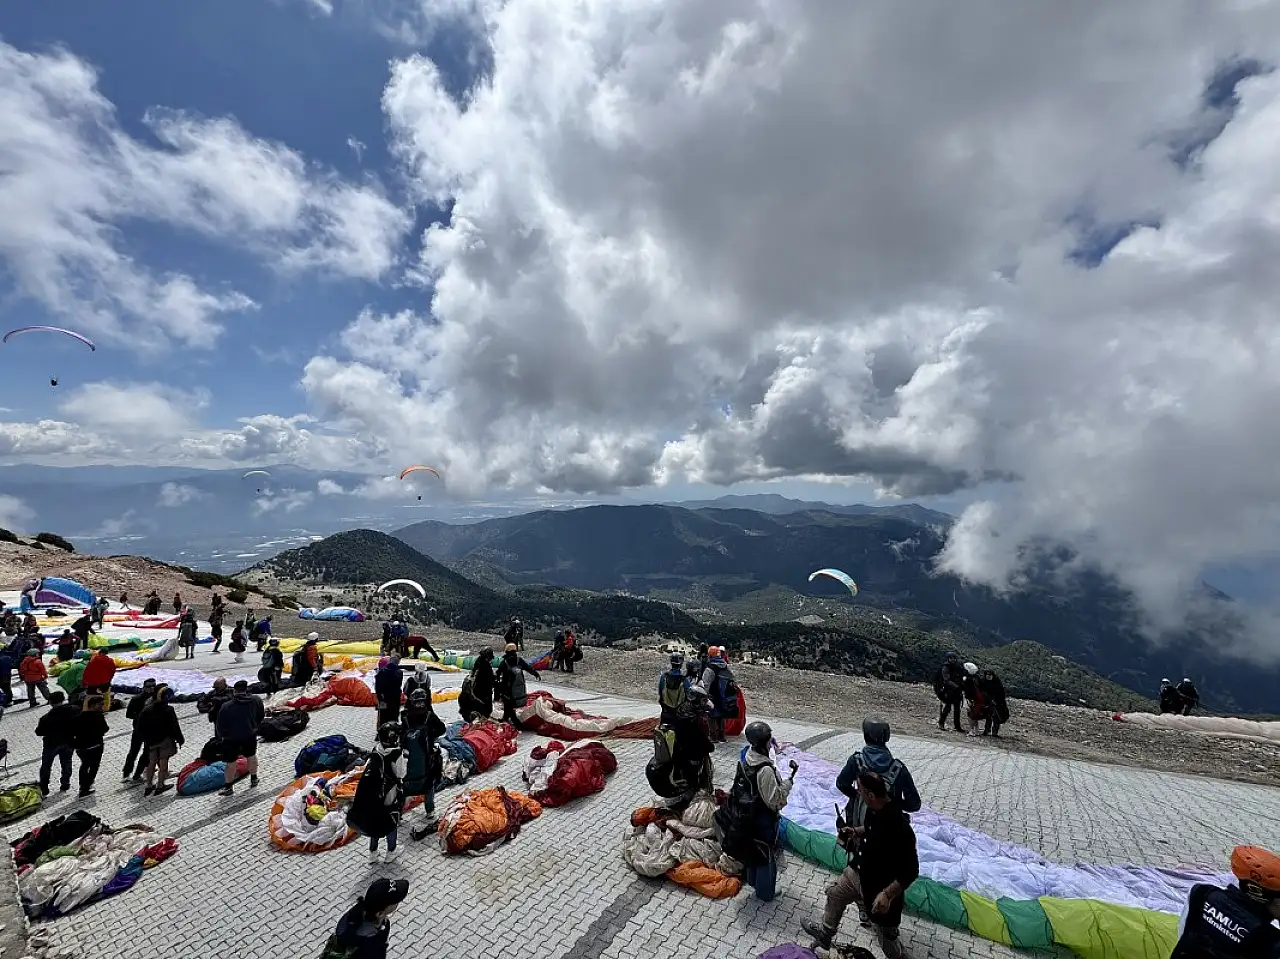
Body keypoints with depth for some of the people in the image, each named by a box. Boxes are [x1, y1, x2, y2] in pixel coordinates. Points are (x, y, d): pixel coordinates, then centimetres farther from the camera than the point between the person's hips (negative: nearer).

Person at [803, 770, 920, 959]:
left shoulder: (899, 828, -39)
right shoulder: (875, 809, -14)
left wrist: (887, 894, -29)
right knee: (834, 894, 27)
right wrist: (855, 831, -4)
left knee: (885, 935, 15)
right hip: (859, 872, 9)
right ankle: (824, 934, 53)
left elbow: (911, 871, -28)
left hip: (880, 889, -9)